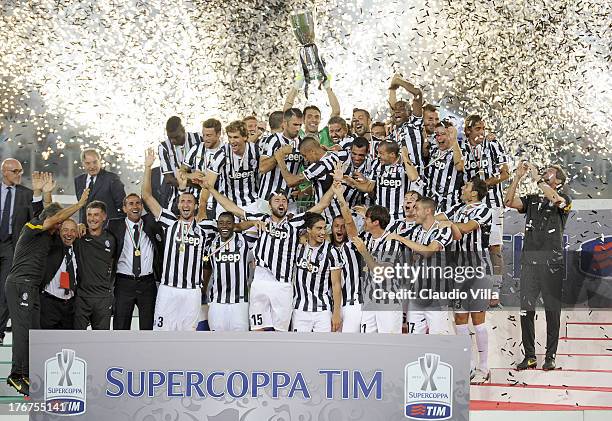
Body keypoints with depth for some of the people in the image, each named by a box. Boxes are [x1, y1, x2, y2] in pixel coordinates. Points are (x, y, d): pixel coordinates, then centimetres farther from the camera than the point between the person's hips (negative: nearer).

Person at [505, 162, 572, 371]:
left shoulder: (564, 199, 7)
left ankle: (550, 356, 6)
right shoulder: (531, 200, 19)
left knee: (552, 310, 0)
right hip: (529, 258, 4)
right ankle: (529, 356, 6)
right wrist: (518, 177, -2)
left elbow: (556, 199, -17)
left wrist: (537, 178, -10)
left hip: (552, 259, -4)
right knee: (526, 309, 0)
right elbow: (509, 201, 4)